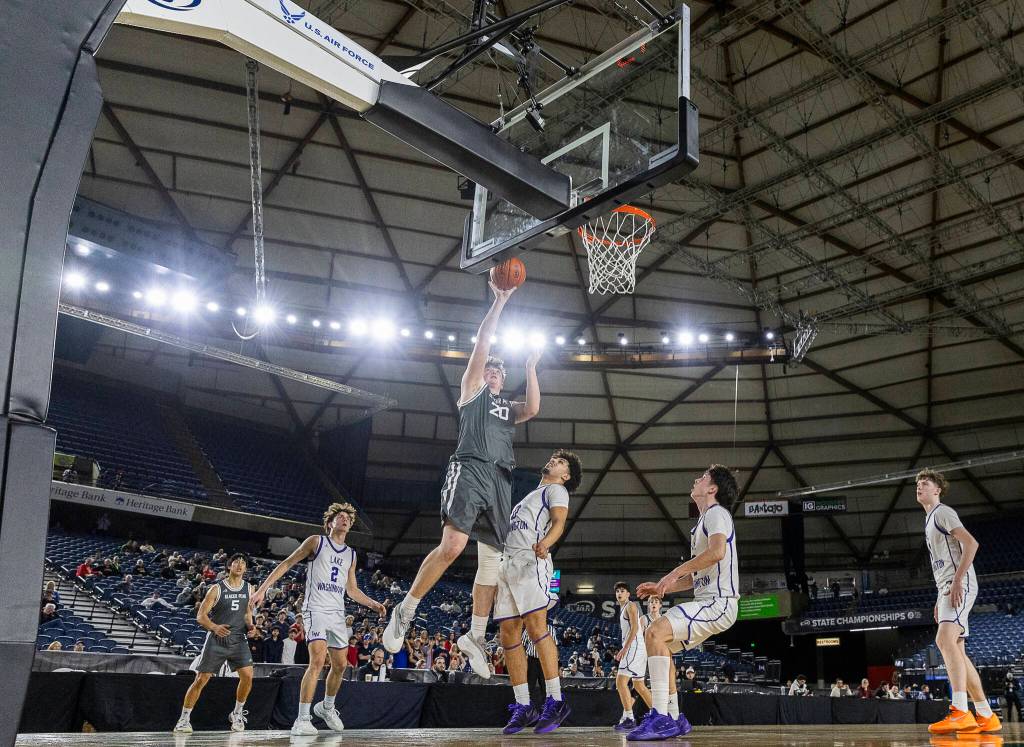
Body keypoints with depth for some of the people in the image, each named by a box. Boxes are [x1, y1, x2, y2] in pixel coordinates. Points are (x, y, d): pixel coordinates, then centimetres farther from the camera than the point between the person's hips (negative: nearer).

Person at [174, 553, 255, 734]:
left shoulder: (249, 589, 5)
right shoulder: (217, 589, -7)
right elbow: (200, 616, -8)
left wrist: (250, 626, -1)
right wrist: (214, 627, -27)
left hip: (238, 639, 3)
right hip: (216, 639, -3)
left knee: (247, 675, -11)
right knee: (201, 679, -3)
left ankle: (237, 714, 10)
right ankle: (183, 719, 11)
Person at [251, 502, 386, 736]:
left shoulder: (351, 554, 16)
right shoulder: (316, 541, 1)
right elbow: (287, 563, 0)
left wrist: (373, 604, 10)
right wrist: (263, 588, -8)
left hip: (338, 612, 6)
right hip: (316, 609, -6)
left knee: (340, 665, 9)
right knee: (318, 660, -20)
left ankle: (326, 707, 33)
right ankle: (302, 719, -15)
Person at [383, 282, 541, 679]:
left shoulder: (509, 408, 29)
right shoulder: (472, 391, 15)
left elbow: (533, 409, 5)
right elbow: (481, 344, 6)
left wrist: (530, 369, 6)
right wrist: (499, 301, 6)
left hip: (500, 481, 6)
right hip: (470, 470, -6)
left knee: (492, 559, 4)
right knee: (452, 546, -23)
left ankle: (475, 636, 13)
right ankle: (404, 612, -9)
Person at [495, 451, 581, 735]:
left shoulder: (556, 490, 9)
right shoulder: (530, 496, 33)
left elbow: (559, 522, -10)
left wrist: (545, 542, -31)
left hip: (532, 561, -8)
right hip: (508, 563, 8)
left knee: (536, 626, -20)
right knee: (509, 635, 0)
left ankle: (554, 701, -18)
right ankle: (523, 708, 2)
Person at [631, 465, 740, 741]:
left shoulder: (716, 513, -6)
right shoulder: (705, 520, 24)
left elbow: (718, 551, -27)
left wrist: (675, 572, -21)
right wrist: (662, 588, 17)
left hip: (718, 602, -10)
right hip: (707, 601, 10)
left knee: (656, 632, -25)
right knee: (657, 640, 11)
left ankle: (660, 718, -28)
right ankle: (674, 719, 11)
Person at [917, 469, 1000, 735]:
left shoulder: (943, 512, -3)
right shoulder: (930, 520, 26)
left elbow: (971, 543, -17)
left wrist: (957, 582, -23)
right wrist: (940, 599, 24)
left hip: (959, 585, -11)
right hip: (947, 588, 11)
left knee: (945, 639, -26)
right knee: (957, 651, 9)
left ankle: (960, 713, -33)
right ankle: (986, 717, 13)